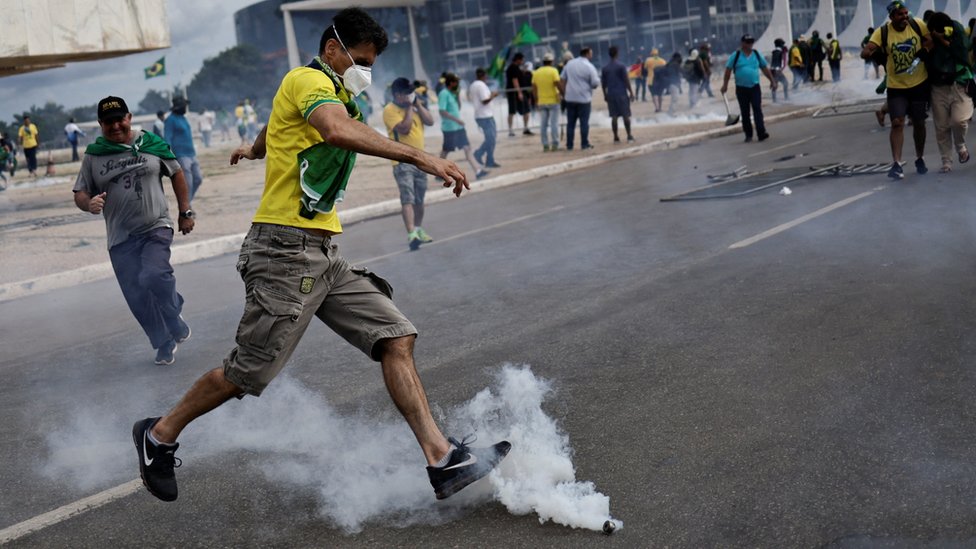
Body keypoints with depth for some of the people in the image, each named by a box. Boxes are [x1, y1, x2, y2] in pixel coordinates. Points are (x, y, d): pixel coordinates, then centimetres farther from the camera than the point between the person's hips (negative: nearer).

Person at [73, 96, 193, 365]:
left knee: (153, 277, -26)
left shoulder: (151, 143, 0)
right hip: (121, 239, 3)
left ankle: (174, 317, 4)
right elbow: (80, 193, 6)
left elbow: (176, 174, 10)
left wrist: (185, 212, 8)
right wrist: (89, 204, -18)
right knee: (138, 299, 3)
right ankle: (165, 344, 23)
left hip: (156, 228, -2)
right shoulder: (93, 155, 3)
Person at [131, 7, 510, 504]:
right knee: (248, 373, -2)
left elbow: (270, 128, 43)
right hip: (287, 251, -10)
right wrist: (419, 158, -37)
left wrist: (252, 149, 65)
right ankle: (159, 436, 21)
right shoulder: (309, 80, -9)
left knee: (396, 338, -3)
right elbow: (340, 131, -33)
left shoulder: (329, 90, 22)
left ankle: (441, 460, -7)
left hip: (323, 255, 10)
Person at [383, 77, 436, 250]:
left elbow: (430, 121, 2)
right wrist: (409, 107, -14)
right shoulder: (390, 110, -11)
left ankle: (418, 230, 35)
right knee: (407, 198, -18)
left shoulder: (414, 107, 13)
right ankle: (411, 234, -27)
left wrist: (417, 104, -3)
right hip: (402, 160, -7)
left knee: (419, 199, 18)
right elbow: (404, 128, -23)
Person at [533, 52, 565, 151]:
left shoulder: (536, 72, 5)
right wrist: (562, 94, -4)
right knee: (554, 123, 2)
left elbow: (534, 88, 7)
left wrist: (536, 100, 14)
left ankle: (545, 145, 6)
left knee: (543, 124, 6)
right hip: (553, 101, -4)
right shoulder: (553, 71, -8)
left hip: (541, 102, 4)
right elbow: (558, 84, -16)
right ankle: (555, 144, 1)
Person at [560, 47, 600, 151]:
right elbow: (595, 83, -12)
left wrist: (564, 92, 15)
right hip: (584, 98, -4)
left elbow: (562, 78, 9)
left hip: (570, 98, 4)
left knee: (570, 122, 7)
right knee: (584, 122, 3)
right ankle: (584, 144, 5)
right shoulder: (589, 67, -9)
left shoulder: (569, 63, 6)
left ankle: (569, 145, 8)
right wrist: (597, 78, 11)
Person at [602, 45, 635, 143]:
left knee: (614, 116, 5)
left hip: (611, 95, 4)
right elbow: (626, 80, -8)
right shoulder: (621, 66, -6)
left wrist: (605, 95, 18)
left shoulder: (605, 68, 6)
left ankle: (616, 137, 4)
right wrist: (631, 92, -3)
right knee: (626, 115, 2)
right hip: (622, 94, -3)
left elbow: (603, 83, 9)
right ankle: (629, 136, 3)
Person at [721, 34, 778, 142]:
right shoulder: (735, 56, -1)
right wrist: (725, 85, -5)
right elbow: (728, 70, 0)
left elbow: (765, 68, 13)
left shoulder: (757, 55, 7)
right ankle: (748, 135, 14)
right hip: (741, 89, -1)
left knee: (757, 110, -9)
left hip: (755, 88, 1)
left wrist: (772, 81, 13)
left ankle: (761, 133, -14)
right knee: (745, 112, 5)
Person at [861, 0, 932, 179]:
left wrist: (924, 50, -16)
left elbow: (932, 41, 5)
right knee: (897, 123, -13)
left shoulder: (917, 25, -8)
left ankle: (919, 159, 31)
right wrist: (875, 51, -39)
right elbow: (864, 53, -18)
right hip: (896, 86, -2)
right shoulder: (882, 32, -12)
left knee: (919, 123, 13)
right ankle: (896, 164, -13)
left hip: (920, 83, 2)